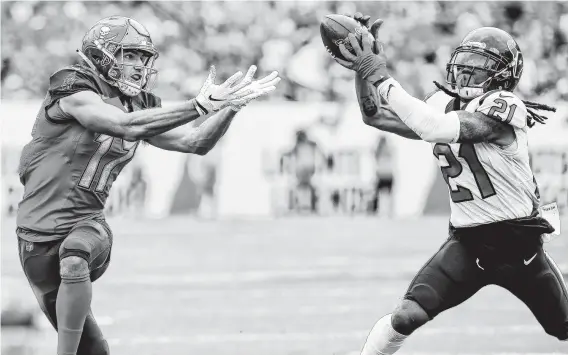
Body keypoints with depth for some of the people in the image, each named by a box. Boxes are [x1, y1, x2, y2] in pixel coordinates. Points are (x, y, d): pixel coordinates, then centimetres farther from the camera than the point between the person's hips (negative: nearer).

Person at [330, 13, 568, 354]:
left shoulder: (504, 108, -20)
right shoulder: (446, 104, 2)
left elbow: (435, 128, -32)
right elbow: (376, 117, 5)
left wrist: (381, 77, -31)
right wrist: (364, 69, -12)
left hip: (519, 245, -4)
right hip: (467, 244, 4)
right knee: (406, 317, -17)